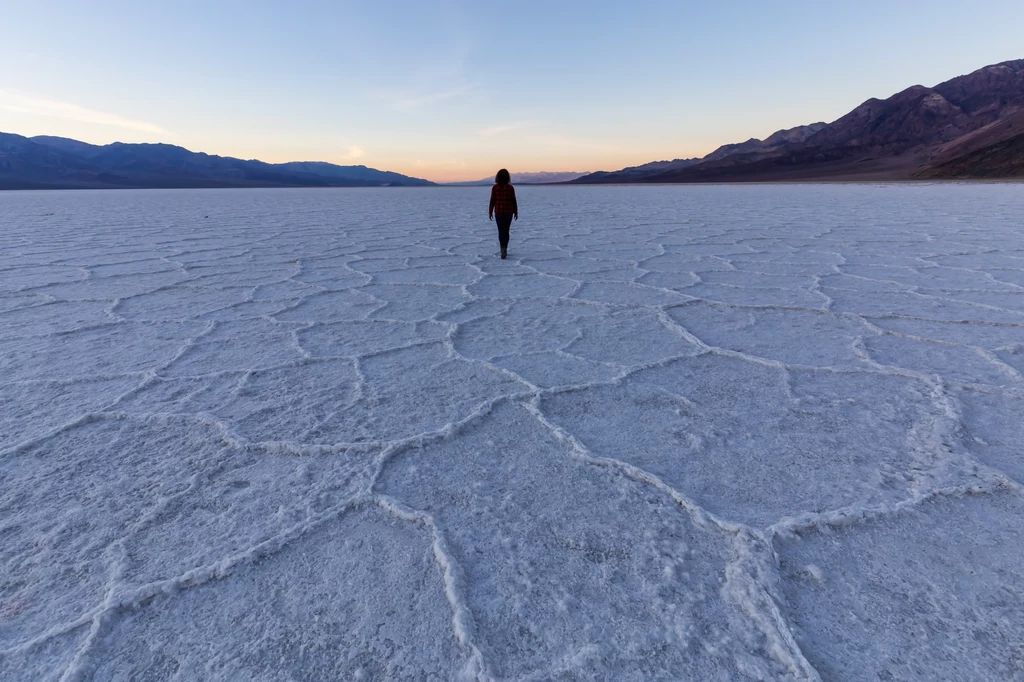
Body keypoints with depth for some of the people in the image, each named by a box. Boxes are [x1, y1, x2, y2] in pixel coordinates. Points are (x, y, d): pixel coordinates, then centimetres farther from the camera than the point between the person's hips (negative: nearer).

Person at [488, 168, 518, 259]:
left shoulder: (495, 188, -7)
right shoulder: (510, 188, -6)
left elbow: (492, 201, -5)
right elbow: (514, 201, -3)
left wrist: (490, 212, 4)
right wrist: (516, 212, 6)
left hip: (498, 212, 0)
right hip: (508, 212, 0)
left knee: (501, 231, 7)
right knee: (506, 231, 14)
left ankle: (503, 249, -10)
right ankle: (504, 249, 13)